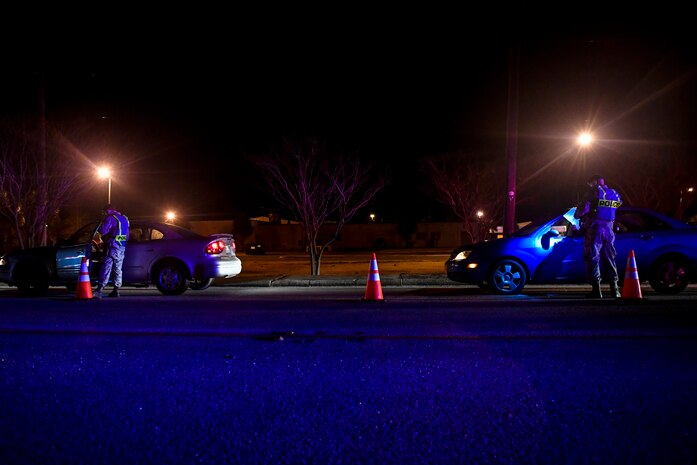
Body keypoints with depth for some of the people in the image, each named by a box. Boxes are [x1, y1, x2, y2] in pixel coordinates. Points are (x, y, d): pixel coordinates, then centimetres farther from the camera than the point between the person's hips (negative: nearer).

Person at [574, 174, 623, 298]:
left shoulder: (593, 192, -6)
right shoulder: (614, 194, 14)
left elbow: (582, 208, -11)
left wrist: (577, 215, 11)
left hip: (595, 229, -6)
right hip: (609, 230, 6)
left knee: (592, 258, -2)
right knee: (609, 259, 12)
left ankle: (596, 289, -7)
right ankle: (614, 289, 10)